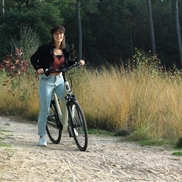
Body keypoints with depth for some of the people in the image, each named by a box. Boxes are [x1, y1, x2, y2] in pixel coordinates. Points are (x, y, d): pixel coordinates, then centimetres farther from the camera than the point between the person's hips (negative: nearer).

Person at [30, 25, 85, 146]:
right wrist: (38, 69, -20)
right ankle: (42, 137, 11)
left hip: (59, 79, 4)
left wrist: (78, 62, -3)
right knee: (44, 111, -2)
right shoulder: (45, 48, -13)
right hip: (47, 80, -4)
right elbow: (33, 58, -3)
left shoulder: (66, 49, 2)